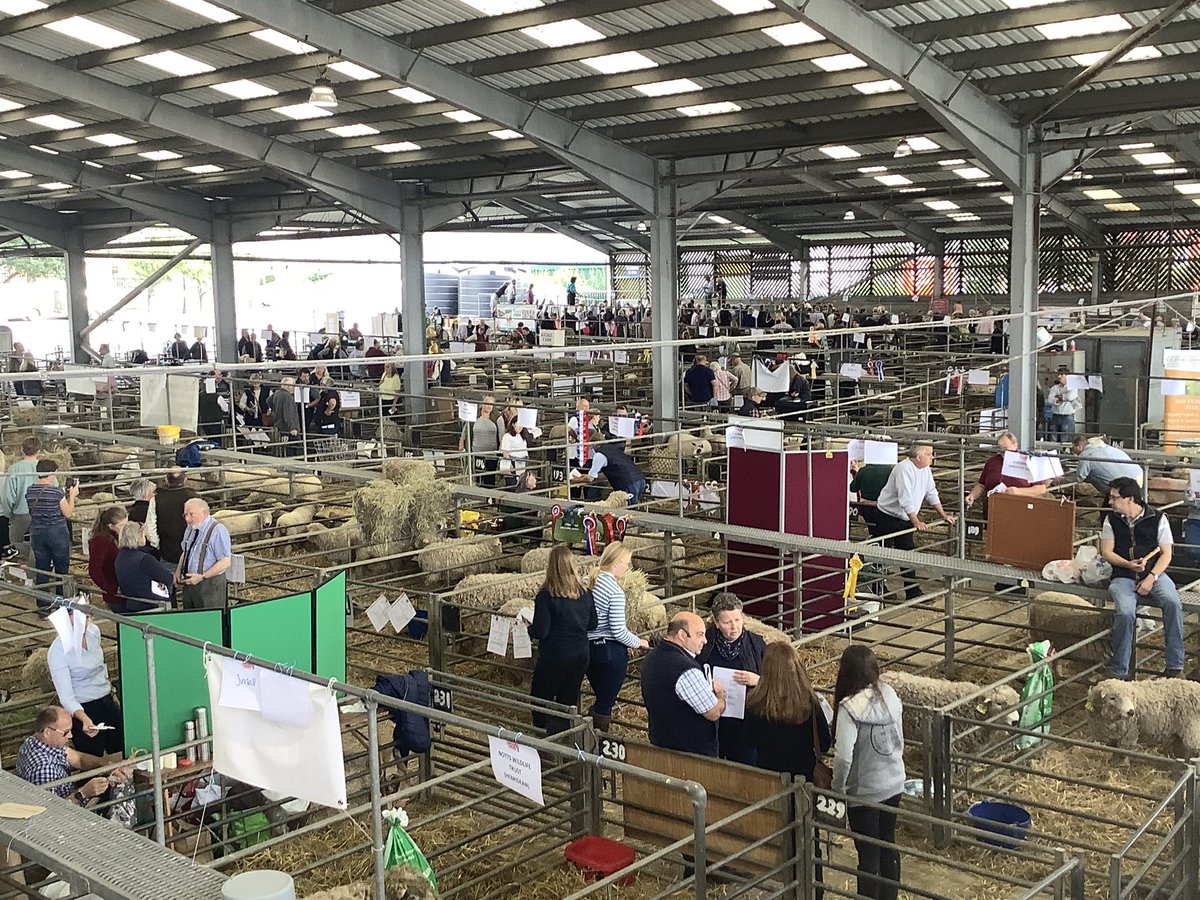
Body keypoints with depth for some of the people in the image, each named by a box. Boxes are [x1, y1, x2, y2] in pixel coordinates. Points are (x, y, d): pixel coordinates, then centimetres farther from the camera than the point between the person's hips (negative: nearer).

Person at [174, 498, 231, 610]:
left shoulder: (218, 530, -14)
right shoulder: (190, 529, 11)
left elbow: (225, 562, -19)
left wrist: (202, 577, -21)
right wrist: (178, 572, 9)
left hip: (210, 585, -8)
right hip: (188, 583, 8)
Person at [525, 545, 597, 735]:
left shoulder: (546, 596, -18)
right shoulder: (585, 593, -3)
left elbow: (540, 632, -17)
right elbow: (592, 624, 6)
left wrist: (529, 626, 3)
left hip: (553, 658, -5)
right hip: (580, 655, 5)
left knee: (541, 700, 12)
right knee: (569, 701, 18)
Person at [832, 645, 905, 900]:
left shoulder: (849, 708, -25)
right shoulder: (890, 695, -6)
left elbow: (843, 757, -25)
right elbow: (900, 740, 5)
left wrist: (837, 788, -10)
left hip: (864, 791, -6)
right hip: (894, 784, 6)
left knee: (868, 854, 7)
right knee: (888, 844, 21)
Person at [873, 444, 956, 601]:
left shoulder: (926, 469, 3)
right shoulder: (904, 469, -25)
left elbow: (931, 493, 12)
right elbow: (905, 499, -30)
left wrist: (944, 515, 10)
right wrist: (917, 522, -33)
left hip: (905, 518, 8)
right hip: (888, 517, -8)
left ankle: (913, 593, 9)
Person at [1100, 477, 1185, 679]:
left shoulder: (1157, 518, 4)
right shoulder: (1112, 520, 10)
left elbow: (1166, 554, 1)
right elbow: (1107, 552, 5)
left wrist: (1151, 577, -14)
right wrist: (1129, 564, -14)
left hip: (1154, 574, 0)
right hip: (1123, 577, 0)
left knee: (1172, 603, -31)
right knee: (1125, 613, -30)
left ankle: (1174, 666, -22)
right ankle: (1119, 672, -19)